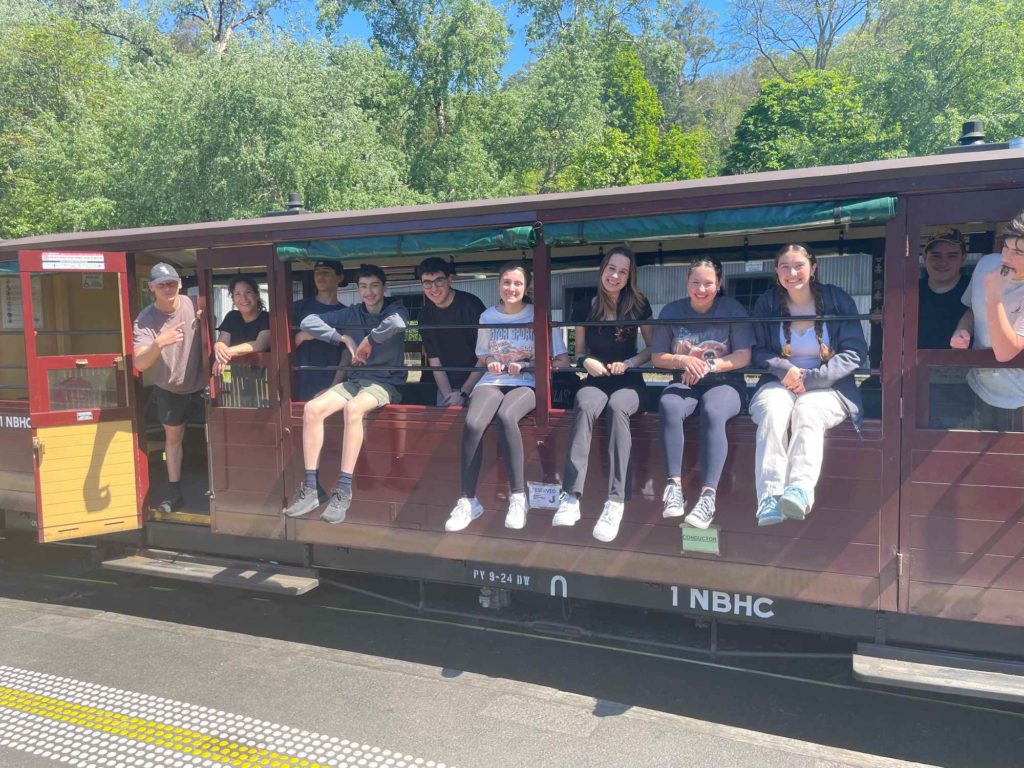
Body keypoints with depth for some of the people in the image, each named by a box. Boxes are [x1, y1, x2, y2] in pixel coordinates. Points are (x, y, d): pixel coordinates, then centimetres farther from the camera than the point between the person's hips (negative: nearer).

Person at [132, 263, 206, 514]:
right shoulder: (145, 320, -21)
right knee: (173, 437, 14)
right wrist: (159, 343, -50)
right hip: (169, 388, 0)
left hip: (201, 382, 1)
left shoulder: (192, 304, -17)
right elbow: (140, 364, -34)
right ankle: (174, 492, 27)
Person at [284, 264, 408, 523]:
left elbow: (398, 324, -31)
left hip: (386, 382, -5)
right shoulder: (351, 314, 9)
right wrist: (344, 338, -8)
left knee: (353, 408, -36)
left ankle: (344, 491, -32)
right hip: (356, 379, 5)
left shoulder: (395, 308, -4)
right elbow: (308, 322, 3)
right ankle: (311, 488, -15)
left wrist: (369, 340, -17)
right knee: (311, 409, -20)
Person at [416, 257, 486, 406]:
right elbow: (434, 360, 1)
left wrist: (463, 393, -15)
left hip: (477, 382, -4)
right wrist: (448, 394, -13)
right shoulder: (425, 315, 2)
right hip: (447, 385, 4)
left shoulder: (471, 305, -13)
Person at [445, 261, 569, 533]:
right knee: (472, 424, -30)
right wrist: (491, 363, 2)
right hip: (493, 381, 3)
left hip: (527, 384, -3)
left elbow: (562, 361, 2)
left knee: (505, 416, -38)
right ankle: (468, 500, -18)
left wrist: (527, 366, -12)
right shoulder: (488, 316, 13)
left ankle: (518, 497, -26)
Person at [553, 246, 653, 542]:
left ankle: (616, 501, -43)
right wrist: (586, 361, -10)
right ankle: (571, 497, -44)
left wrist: (629, 363, -10)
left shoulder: (638, 305, 4)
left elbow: (652, 348, 8)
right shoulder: (585, 308, 7)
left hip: (629, 380, -1)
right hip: (597, 379, 1)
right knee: (584, 407, -36)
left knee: (616, 408, -37)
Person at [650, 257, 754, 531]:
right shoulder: (672, 311, 6)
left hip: (725, 383, -2)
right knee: (668, 406, -33)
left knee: (712, 413, -36)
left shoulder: (732, 309, 1)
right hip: (685, 383, 2)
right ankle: (674, 485, -34)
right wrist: (684, 360, -14)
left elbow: (744, 356, -3)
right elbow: (657, 357, 7)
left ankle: (708, 495, -40)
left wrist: (708, 366, -17)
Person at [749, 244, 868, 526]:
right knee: (773, 410, -34)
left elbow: (855, 352, -1)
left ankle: (799, 492, -54)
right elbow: (759, 351, 11)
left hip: (827, 386, -1)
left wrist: (812, 379, -14)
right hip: (780, 383, 1)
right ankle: (768, 500, -46)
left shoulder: (837, 299, 4)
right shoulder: (767, 303, 10)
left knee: (807, 410, -36)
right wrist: (784, 369, -11)